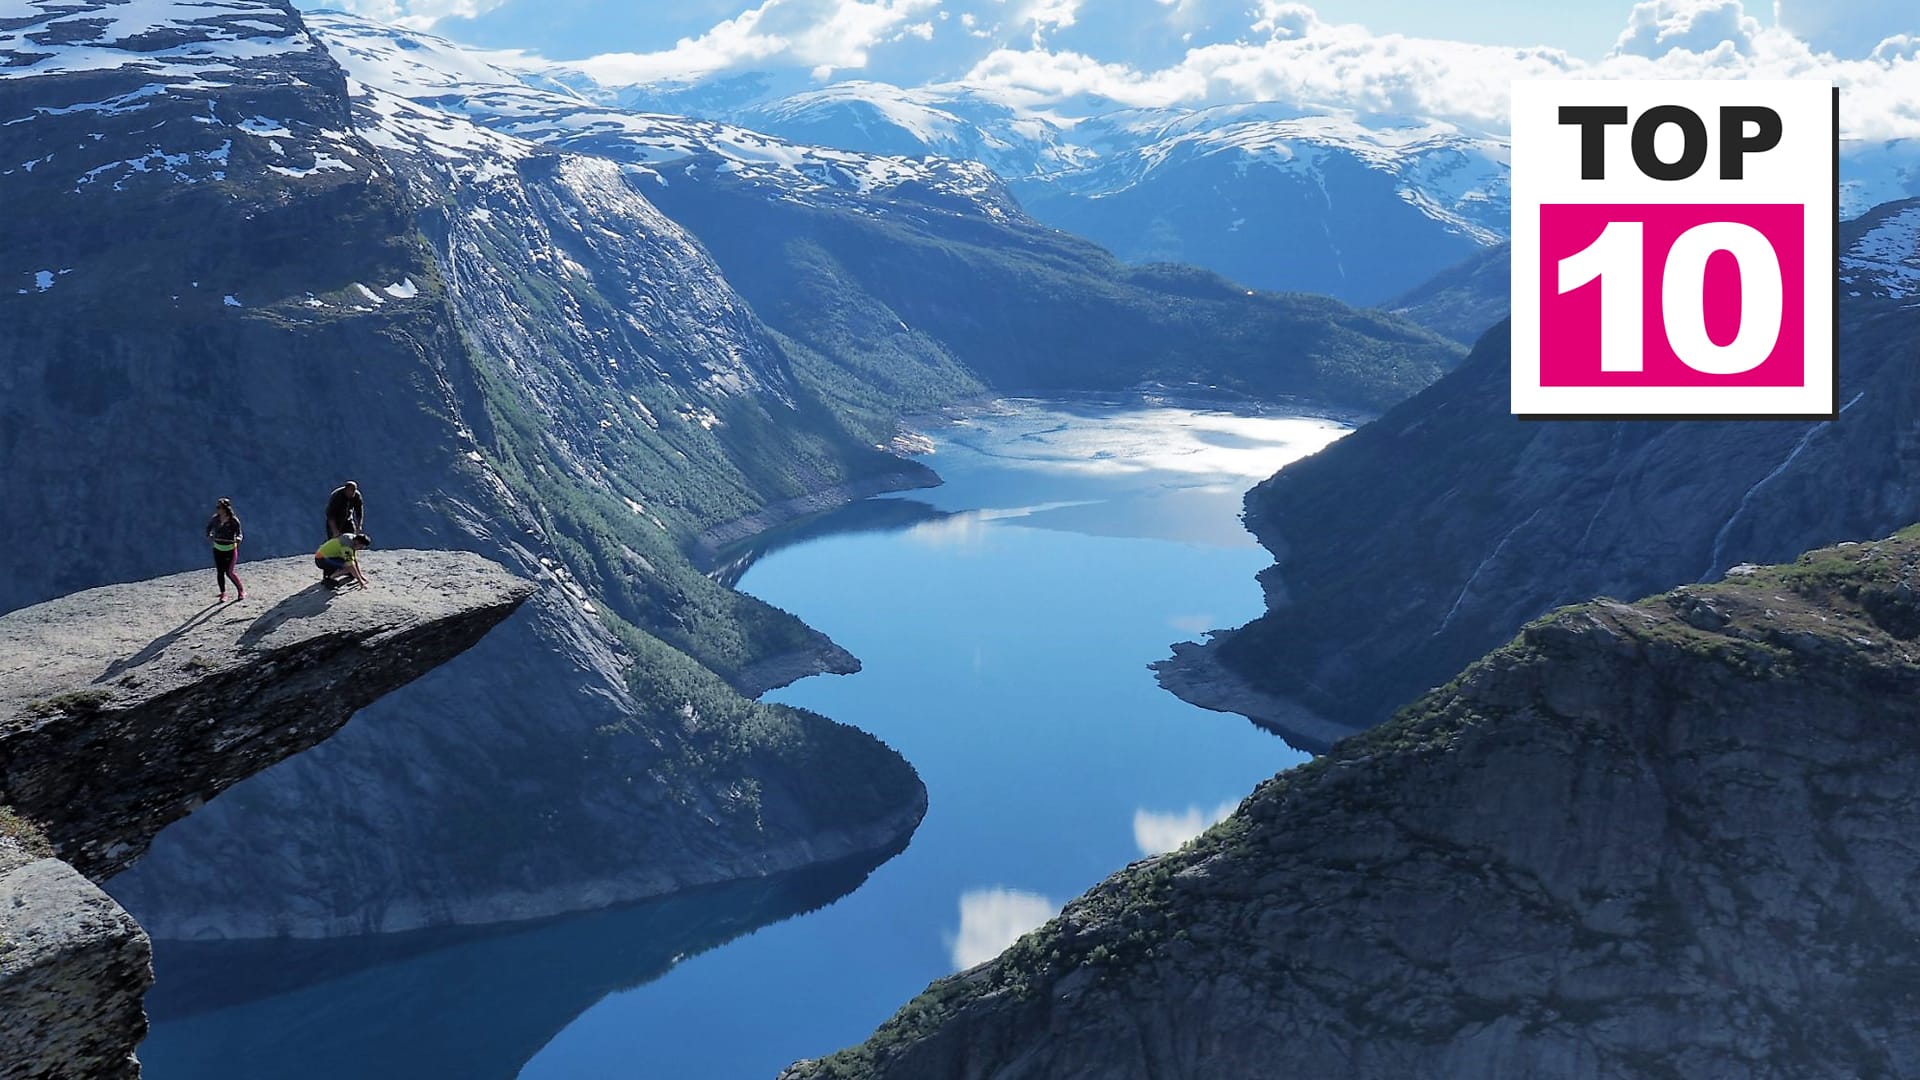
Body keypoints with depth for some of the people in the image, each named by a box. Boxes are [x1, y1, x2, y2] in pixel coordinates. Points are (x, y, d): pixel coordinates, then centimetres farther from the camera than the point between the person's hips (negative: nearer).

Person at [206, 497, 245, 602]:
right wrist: (209, 535, 4)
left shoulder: (234, 520, -15)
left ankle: (241, 590, 12)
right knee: (220, 572, 4)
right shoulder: (215, 519, -3)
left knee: (229, 572, -8)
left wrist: (237, 539, -29)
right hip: (218, 549, 4)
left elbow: (239, 534, -9)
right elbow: (208, 526, 18)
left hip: (230, 549, -4)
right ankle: (223, 594, 17)